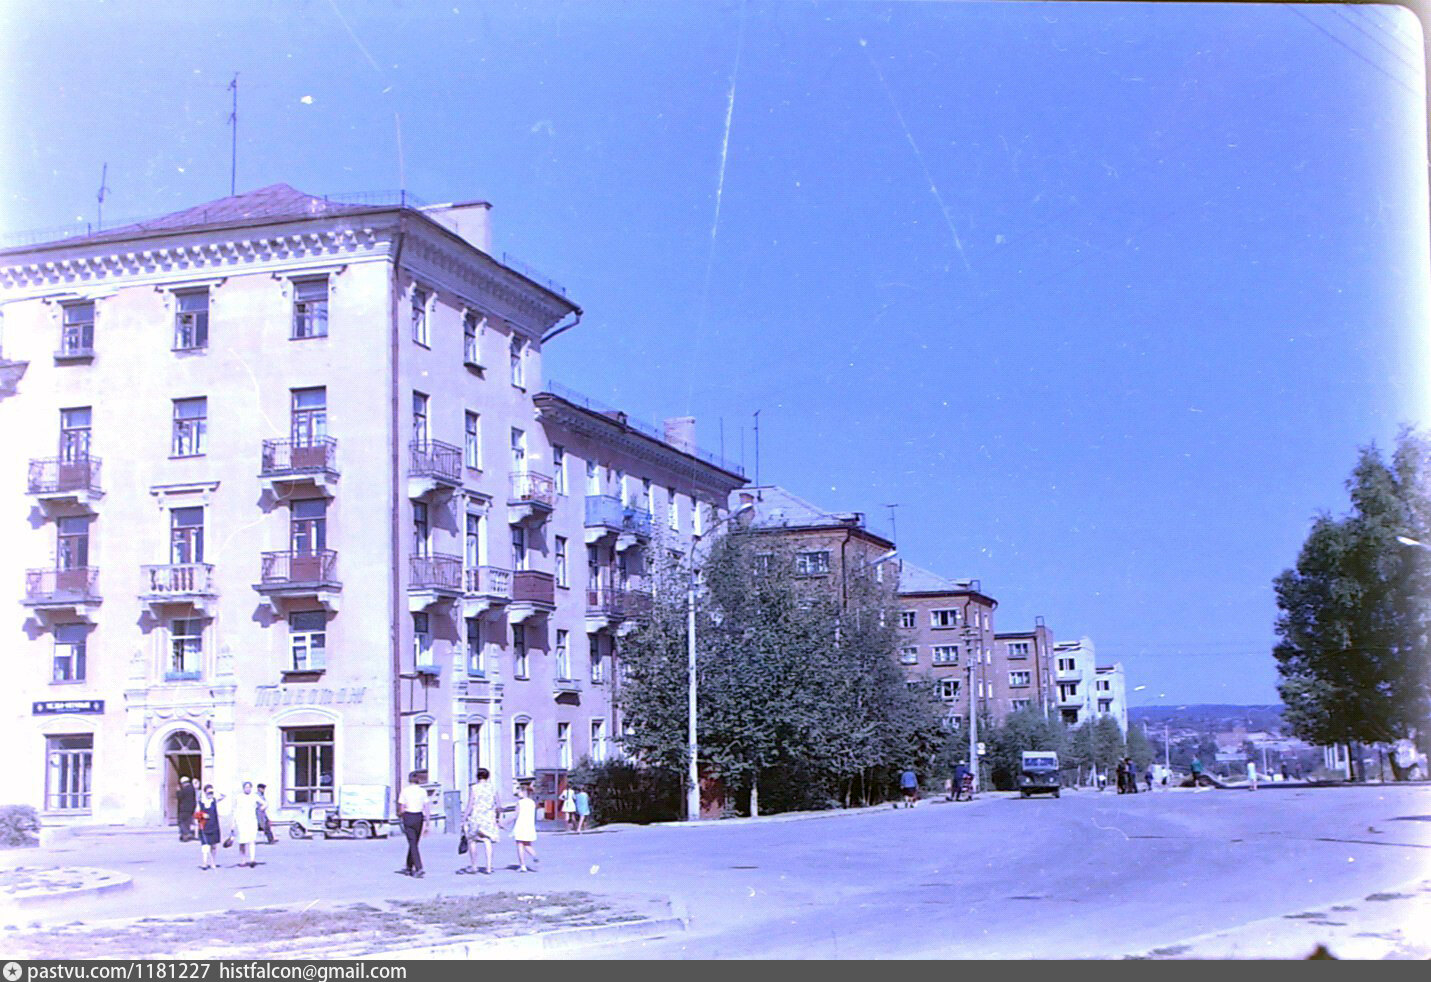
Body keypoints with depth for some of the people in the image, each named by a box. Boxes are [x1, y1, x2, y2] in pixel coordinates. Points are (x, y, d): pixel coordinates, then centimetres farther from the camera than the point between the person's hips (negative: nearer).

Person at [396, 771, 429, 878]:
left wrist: (400, 816, 16)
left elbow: (401, 809, -5)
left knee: (413, 844, -4)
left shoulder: (405, 791, -6)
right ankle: (409, 867, 28)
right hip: (419, 817, 3)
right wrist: (427, 822, 4)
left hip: (408, 817, -3)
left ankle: (419, 869, -17)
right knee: (413, 844, 18)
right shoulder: (423, 791, 0)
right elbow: (426, 808, 0)